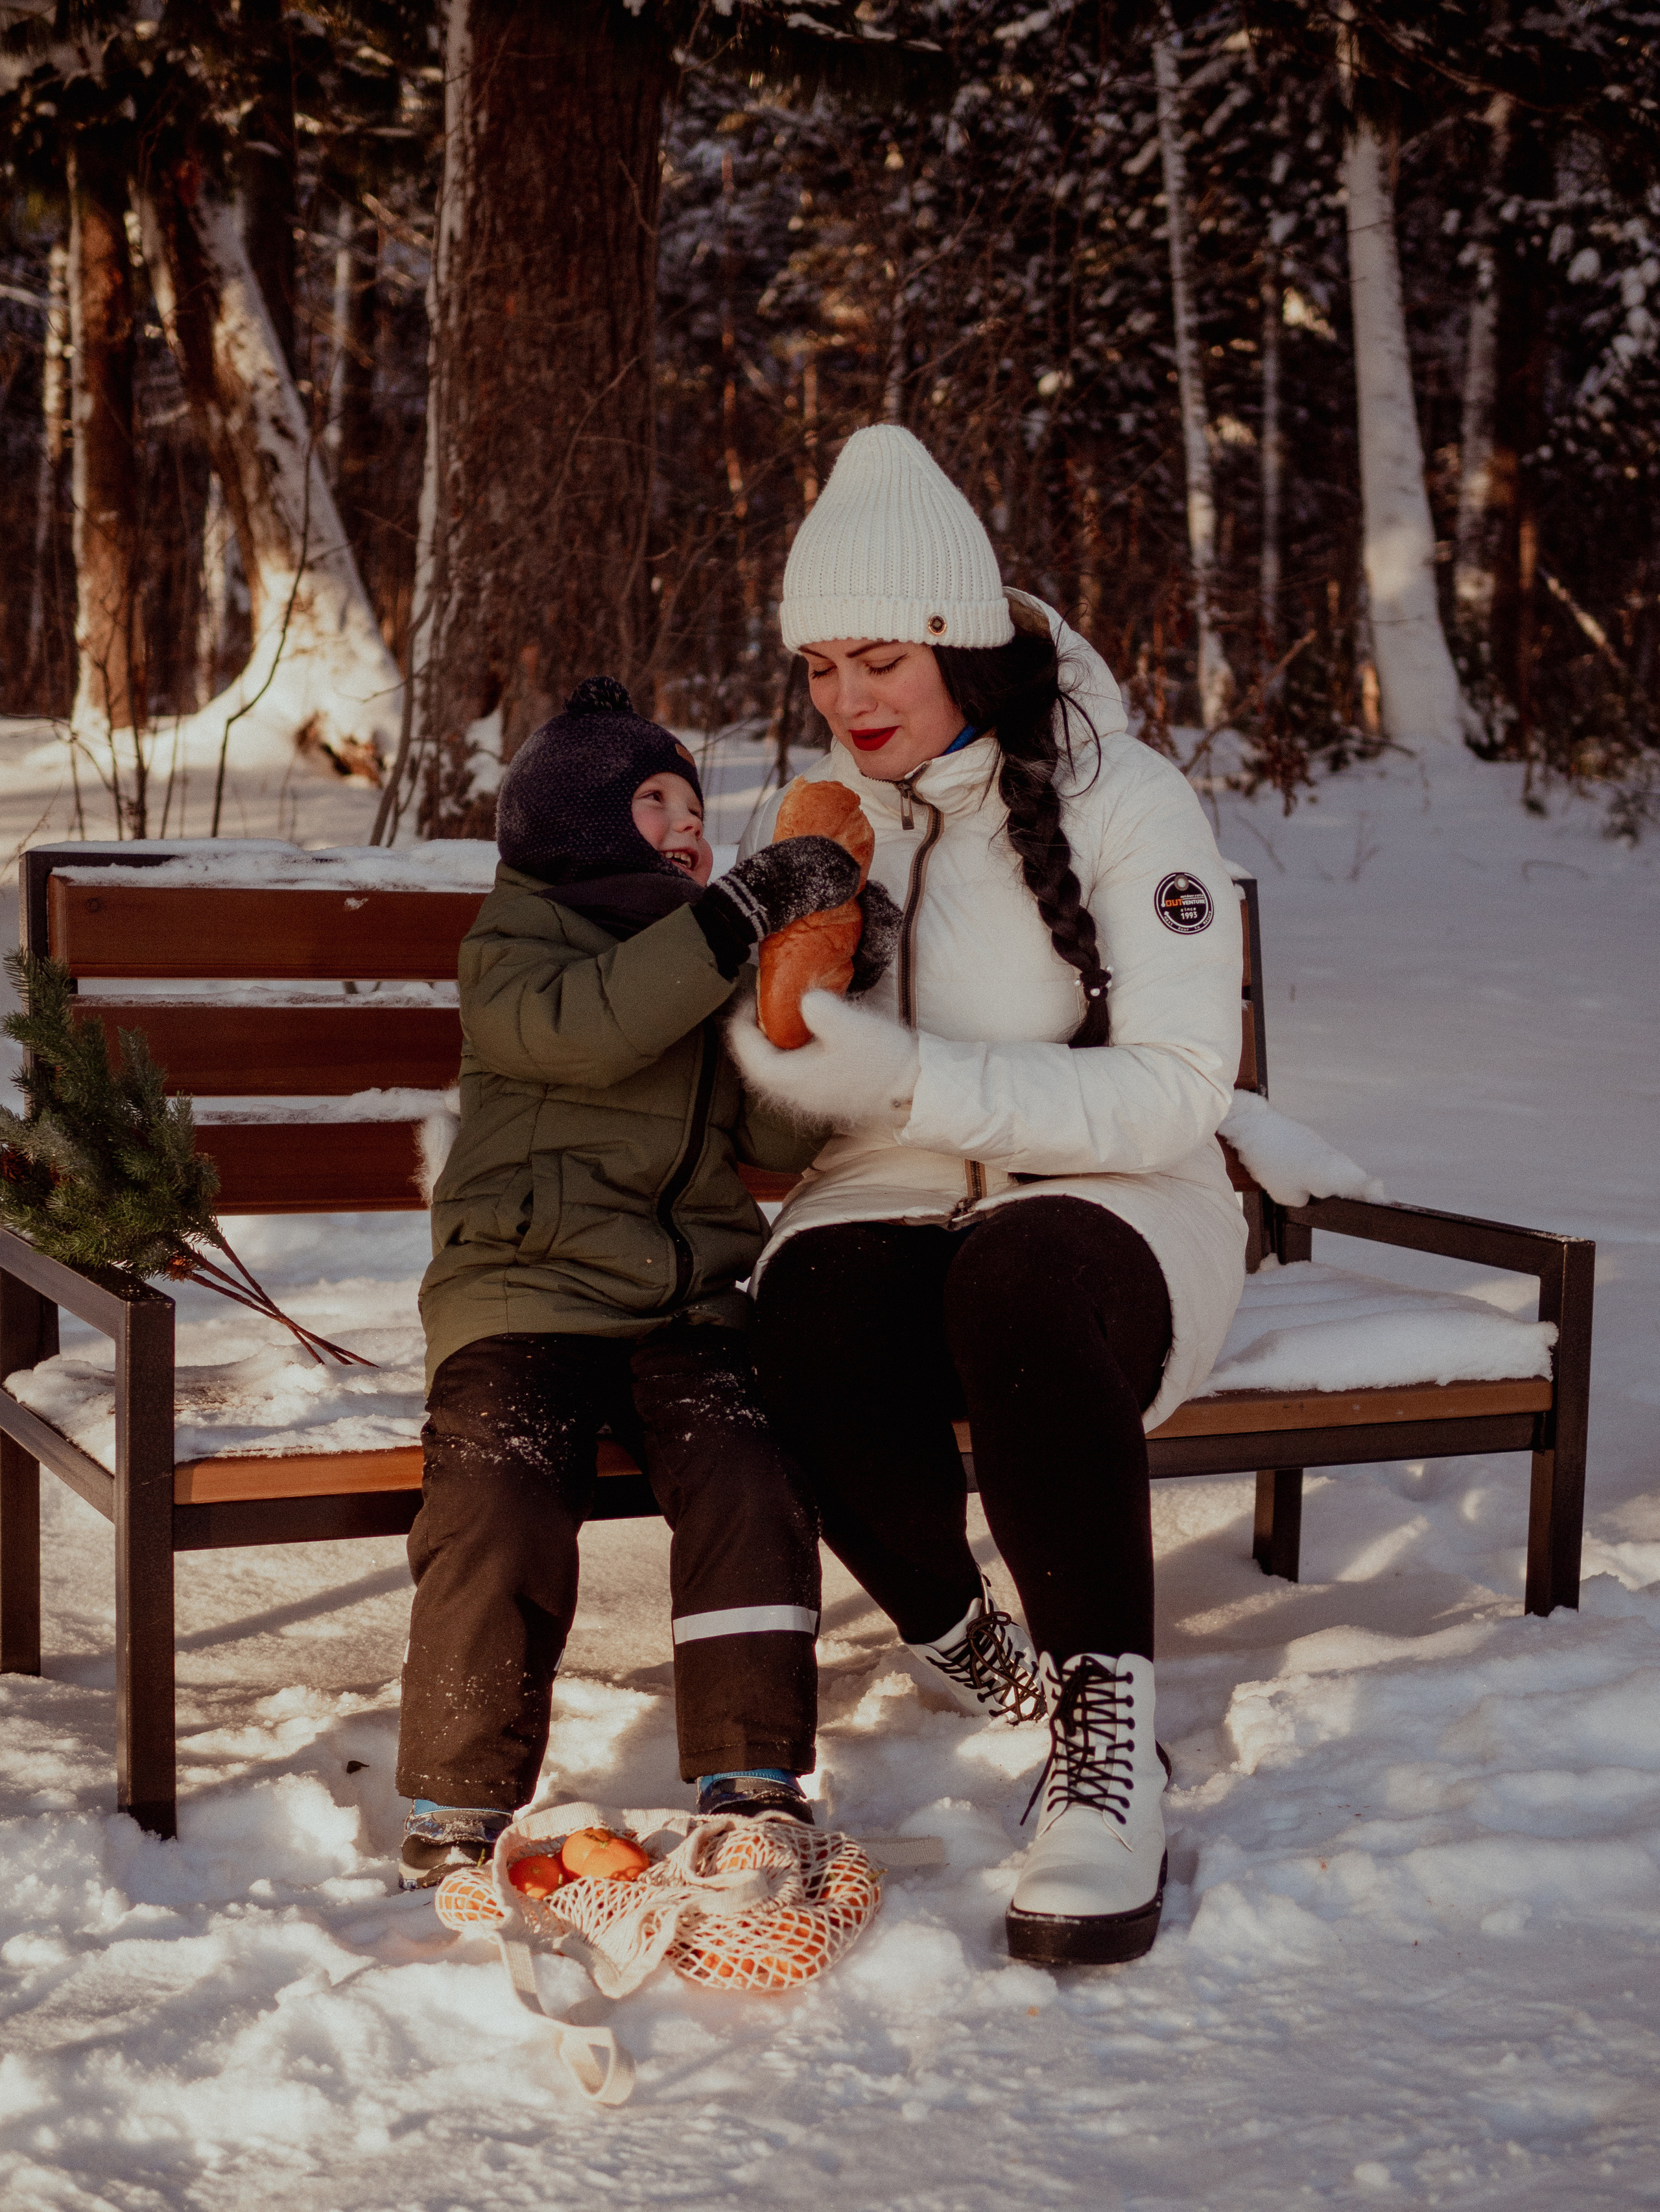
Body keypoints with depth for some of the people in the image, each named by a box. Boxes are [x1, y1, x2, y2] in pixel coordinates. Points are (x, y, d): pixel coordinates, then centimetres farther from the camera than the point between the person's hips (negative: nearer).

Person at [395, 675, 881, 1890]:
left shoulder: (717, 960, 23)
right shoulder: (517, 935, 8)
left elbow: (781, 1133, 10)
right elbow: (579, 1029, -18)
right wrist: (740, 913, -21)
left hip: (691, 1297, 4)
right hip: (529, 1285, -4)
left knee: (748, 1475, -23)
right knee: (501, 1495, -26)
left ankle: (751, 1778, -11)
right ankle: (458, 1803, -9)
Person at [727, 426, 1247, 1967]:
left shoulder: (1119, 800, -6)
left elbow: (1178, 1089, -16)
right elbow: (748, 1074, 22)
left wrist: (914, 1079, -26)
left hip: (1115, 1212, -3)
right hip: (887, 1209, 3)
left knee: (1017, 1288, -41)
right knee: (811, 1325, -35)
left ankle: (1109, 1743, -29)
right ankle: (970, 1657, -11)